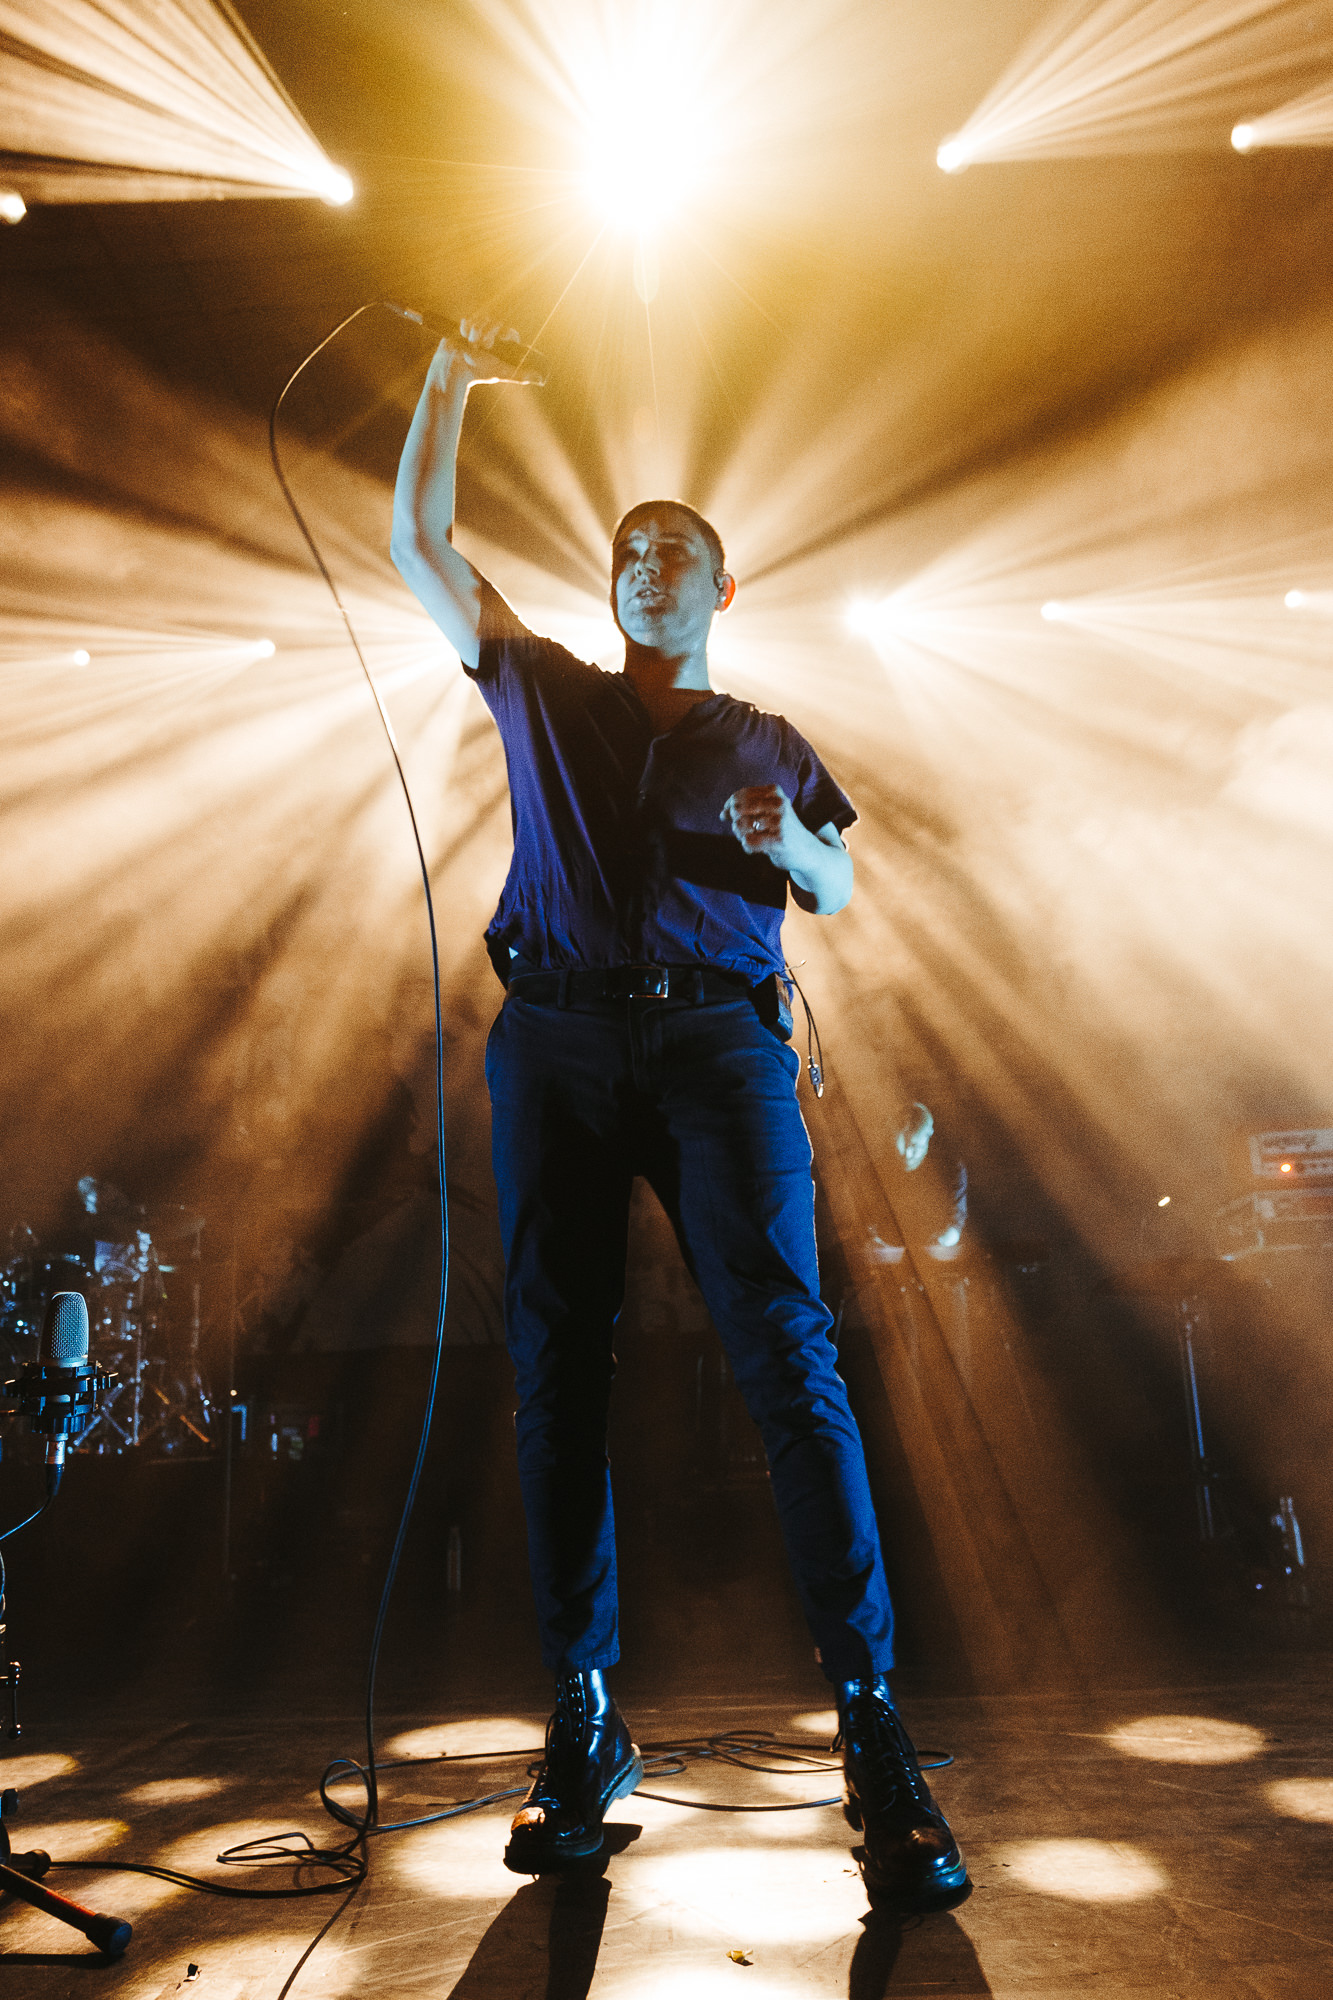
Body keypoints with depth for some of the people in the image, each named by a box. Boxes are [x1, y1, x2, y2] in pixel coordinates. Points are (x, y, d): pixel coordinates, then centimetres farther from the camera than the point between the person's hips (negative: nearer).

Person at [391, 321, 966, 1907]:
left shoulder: (765, 742, 25)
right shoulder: (543, 693, 25)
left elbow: (835, 891, 18)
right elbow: (420, 544, 25)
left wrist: (788, 845, -3)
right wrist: (447, 388, 24)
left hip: (717, 1037, -1)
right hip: (556, 1033, 1)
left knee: (788, 1356, -13)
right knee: (557, 1369, -3)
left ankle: (872, 1727, -10)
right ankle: (584, 1726, 5)